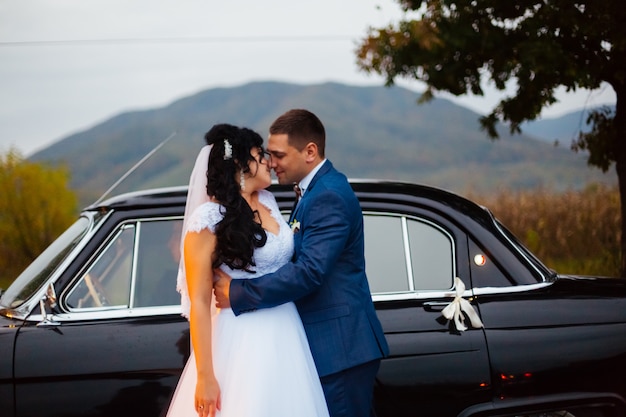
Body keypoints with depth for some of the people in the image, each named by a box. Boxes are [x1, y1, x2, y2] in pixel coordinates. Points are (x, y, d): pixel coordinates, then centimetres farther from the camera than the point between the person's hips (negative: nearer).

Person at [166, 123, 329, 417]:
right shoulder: (209, 219, -14)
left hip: (287, 336, 6)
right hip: (242, 341, -6)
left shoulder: (268, 202, 6)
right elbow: (199, 302, -14)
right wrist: (205, 377, -17)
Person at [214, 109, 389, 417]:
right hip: (338, 344, 10)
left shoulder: (329, 198, -18)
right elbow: (299, 259, 15)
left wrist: (237, 293, -21)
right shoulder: (318, 189, 14)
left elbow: (308, 272, -26)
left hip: (339, 347, -10)